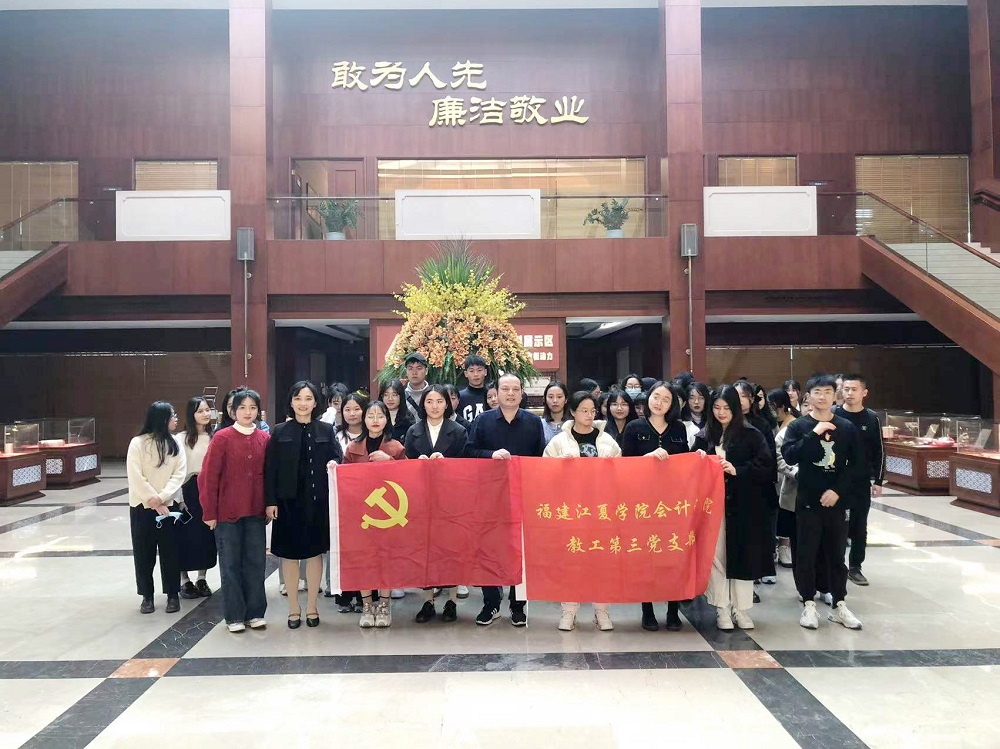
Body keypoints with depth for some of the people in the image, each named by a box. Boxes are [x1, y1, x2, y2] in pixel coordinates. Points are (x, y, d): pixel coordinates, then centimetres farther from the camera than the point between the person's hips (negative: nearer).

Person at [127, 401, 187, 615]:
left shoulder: (175, 443, 3)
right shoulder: (137, 443, -6)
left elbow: (180, 473, -4)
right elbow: (135, 477, -10)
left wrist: (162, 497, -15)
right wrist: (153, 501, -13)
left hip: (168, 506, 2)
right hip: (141, 506, -2)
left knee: (170, 551, 5)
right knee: (143, 552, 6)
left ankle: (173, 594, 16)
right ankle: (147, 596, 18)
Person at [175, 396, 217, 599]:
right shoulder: (181, 438, -6)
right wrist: (179, 499, -10)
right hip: (189, 491, -3)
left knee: (206, 535, 9)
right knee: (186, 535, 4)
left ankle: (202, 579, 22)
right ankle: (184, 580, 18)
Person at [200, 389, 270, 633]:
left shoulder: (264, 439, 3)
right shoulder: (222, 438, -7)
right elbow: (208, 477, -6)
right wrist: (210, 512, -6)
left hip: (256, 512, 3)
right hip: (227, 512, -3)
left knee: (256, 562, 8)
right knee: (231, 564, 7)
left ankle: (255, 612, 20)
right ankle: (234, 615, 18)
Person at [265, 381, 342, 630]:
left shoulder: (326, 430, 4)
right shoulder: (280, 432, 1)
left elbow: (338, 457, 3)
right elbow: (270, 469, -1)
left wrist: (333, 463, -21)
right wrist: (271, 501, -7)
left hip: (317, 500, 1)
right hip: (289, 500, 0)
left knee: (315, 552, 7)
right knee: (290, 554, 6)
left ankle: (312, 607, 20)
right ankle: (293, 609, 19)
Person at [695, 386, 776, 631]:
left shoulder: (751, 435, 0)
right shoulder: (704, 436, 8)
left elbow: (767, 466, -8)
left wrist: (737, 470, -17)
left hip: (743, 505, -2)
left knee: (742, 556, 4)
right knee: (716, 556, 2)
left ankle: (741, 609, 18)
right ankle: (722, 610, 14)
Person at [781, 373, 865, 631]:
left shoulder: (846, 427, 3)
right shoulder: (799, 426, -2)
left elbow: (857, 463, 2)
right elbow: (789, 456, -15)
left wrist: (838, 490, -9)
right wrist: (814, 433, -21)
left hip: (836, 501, 2)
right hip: (807, 501, -1)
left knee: (836, 554, 11)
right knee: (806, 554, 4)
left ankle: (839, 605, 23)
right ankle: (808, 604, 16)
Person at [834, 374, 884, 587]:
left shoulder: (872, 418, 1)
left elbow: (878, 452, 5)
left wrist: (877, 481, 3)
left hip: (862, 482, 2)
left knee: (859, 526, 10)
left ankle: (855, 567, 22)